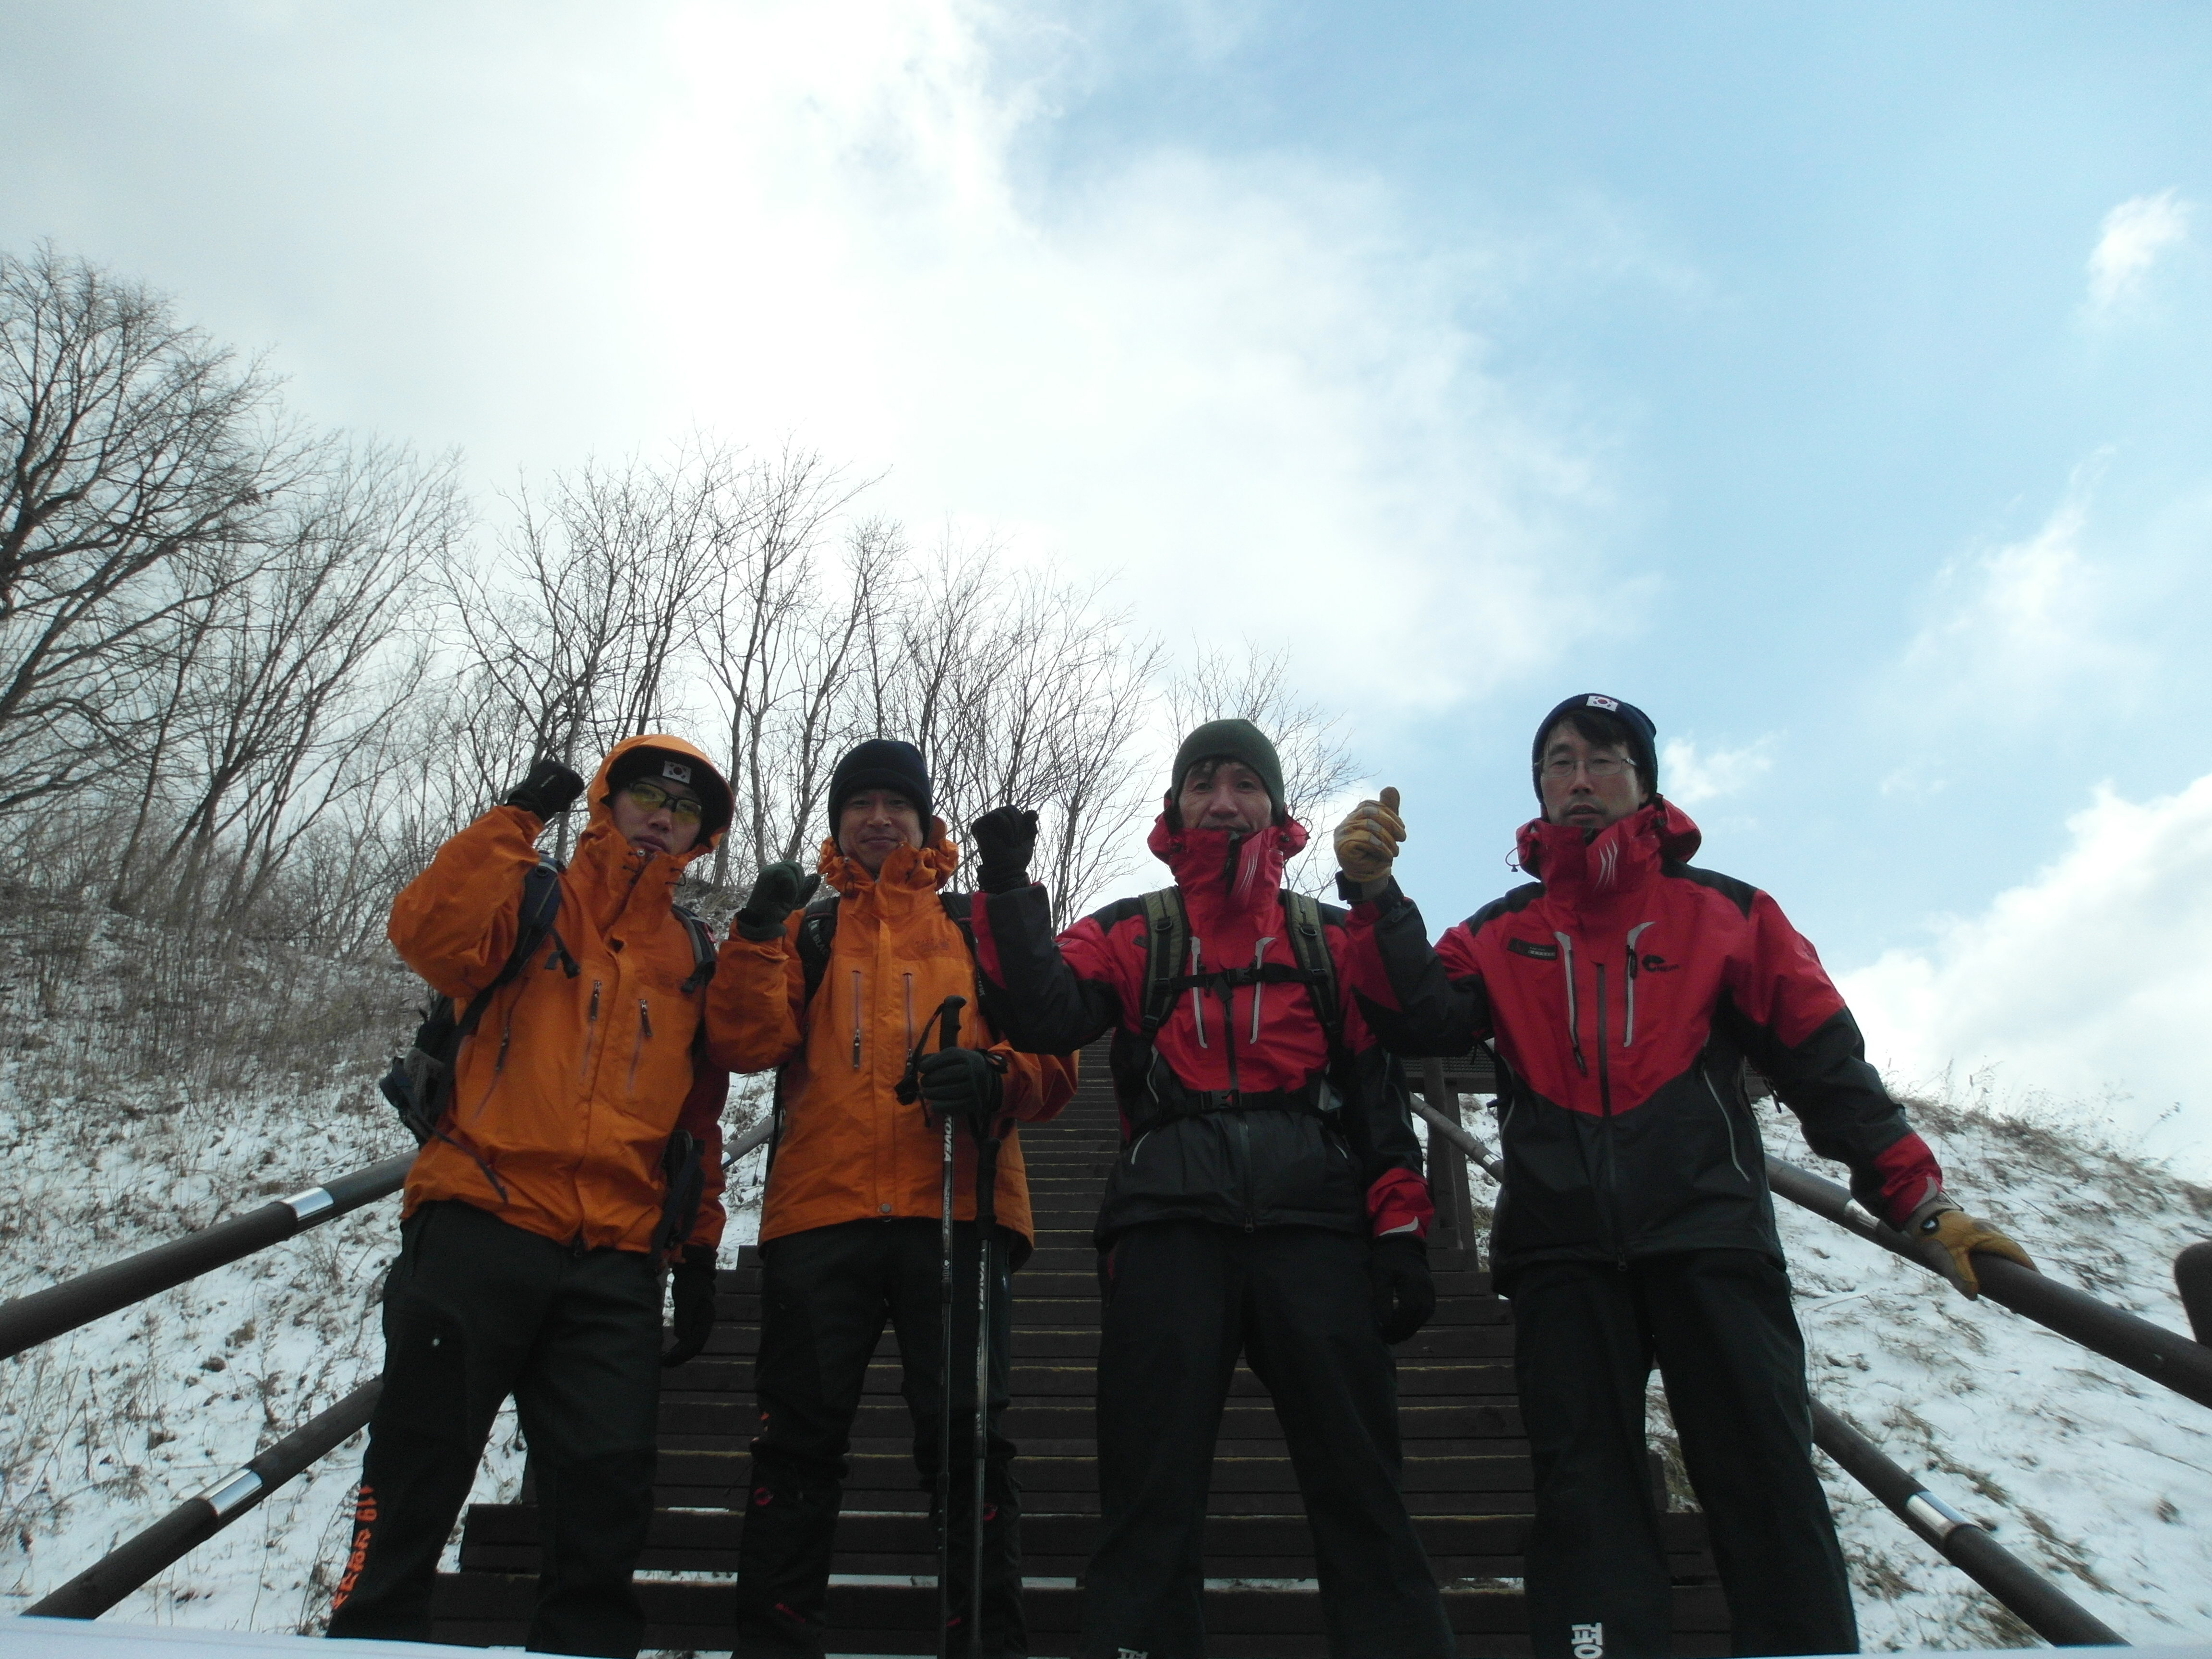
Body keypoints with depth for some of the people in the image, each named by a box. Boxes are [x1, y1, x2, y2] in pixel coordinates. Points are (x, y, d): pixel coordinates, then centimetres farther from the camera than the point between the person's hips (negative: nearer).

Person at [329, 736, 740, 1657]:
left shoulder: (691, 959, 17)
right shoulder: (532, 903, 7)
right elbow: (428, 932, -15)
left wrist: (699, 1249, 14)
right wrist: (515, 820, -14)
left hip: (614, 1263, 3)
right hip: (481, 1232, -3)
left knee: (609, 1486, 2)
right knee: (420, 1467, 4)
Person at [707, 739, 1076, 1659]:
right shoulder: (804, 930, 19)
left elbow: (1054, 1056, 8)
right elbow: (747, 1042, 3)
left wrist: (996, 1078, -13)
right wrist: (757, 937, -11)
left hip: (955, 1209, -1)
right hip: (819, 1210, 1)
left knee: (966, 1435, -1)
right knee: (799, 1437, 5)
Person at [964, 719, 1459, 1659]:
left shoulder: (1329, 937, 17)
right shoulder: (1131, 933, 16)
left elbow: (1377, 1091, 12)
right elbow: (1044, 1015, -2)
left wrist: (1400, 1234, 3)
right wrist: (1009, 891, -11)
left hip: (1313, 1226, 1)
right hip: (1170, 1223, 0)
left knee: (1359, 1489, 1)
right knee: (1151, 1490, 1)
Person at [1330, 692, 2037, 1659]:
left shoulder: (1725, 911, 14)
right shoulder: (1501, 933, 16)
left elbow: (1826, 1063, 11)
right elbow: (1424, 1019, -2)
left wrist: (1919, 1199, 2)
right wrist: (1377, 899, -15)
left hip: (1709, 1234, -1)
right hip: (1562, 1251, 1)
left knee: (1770, 1492, -2)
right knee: (1586, 1500, 2)